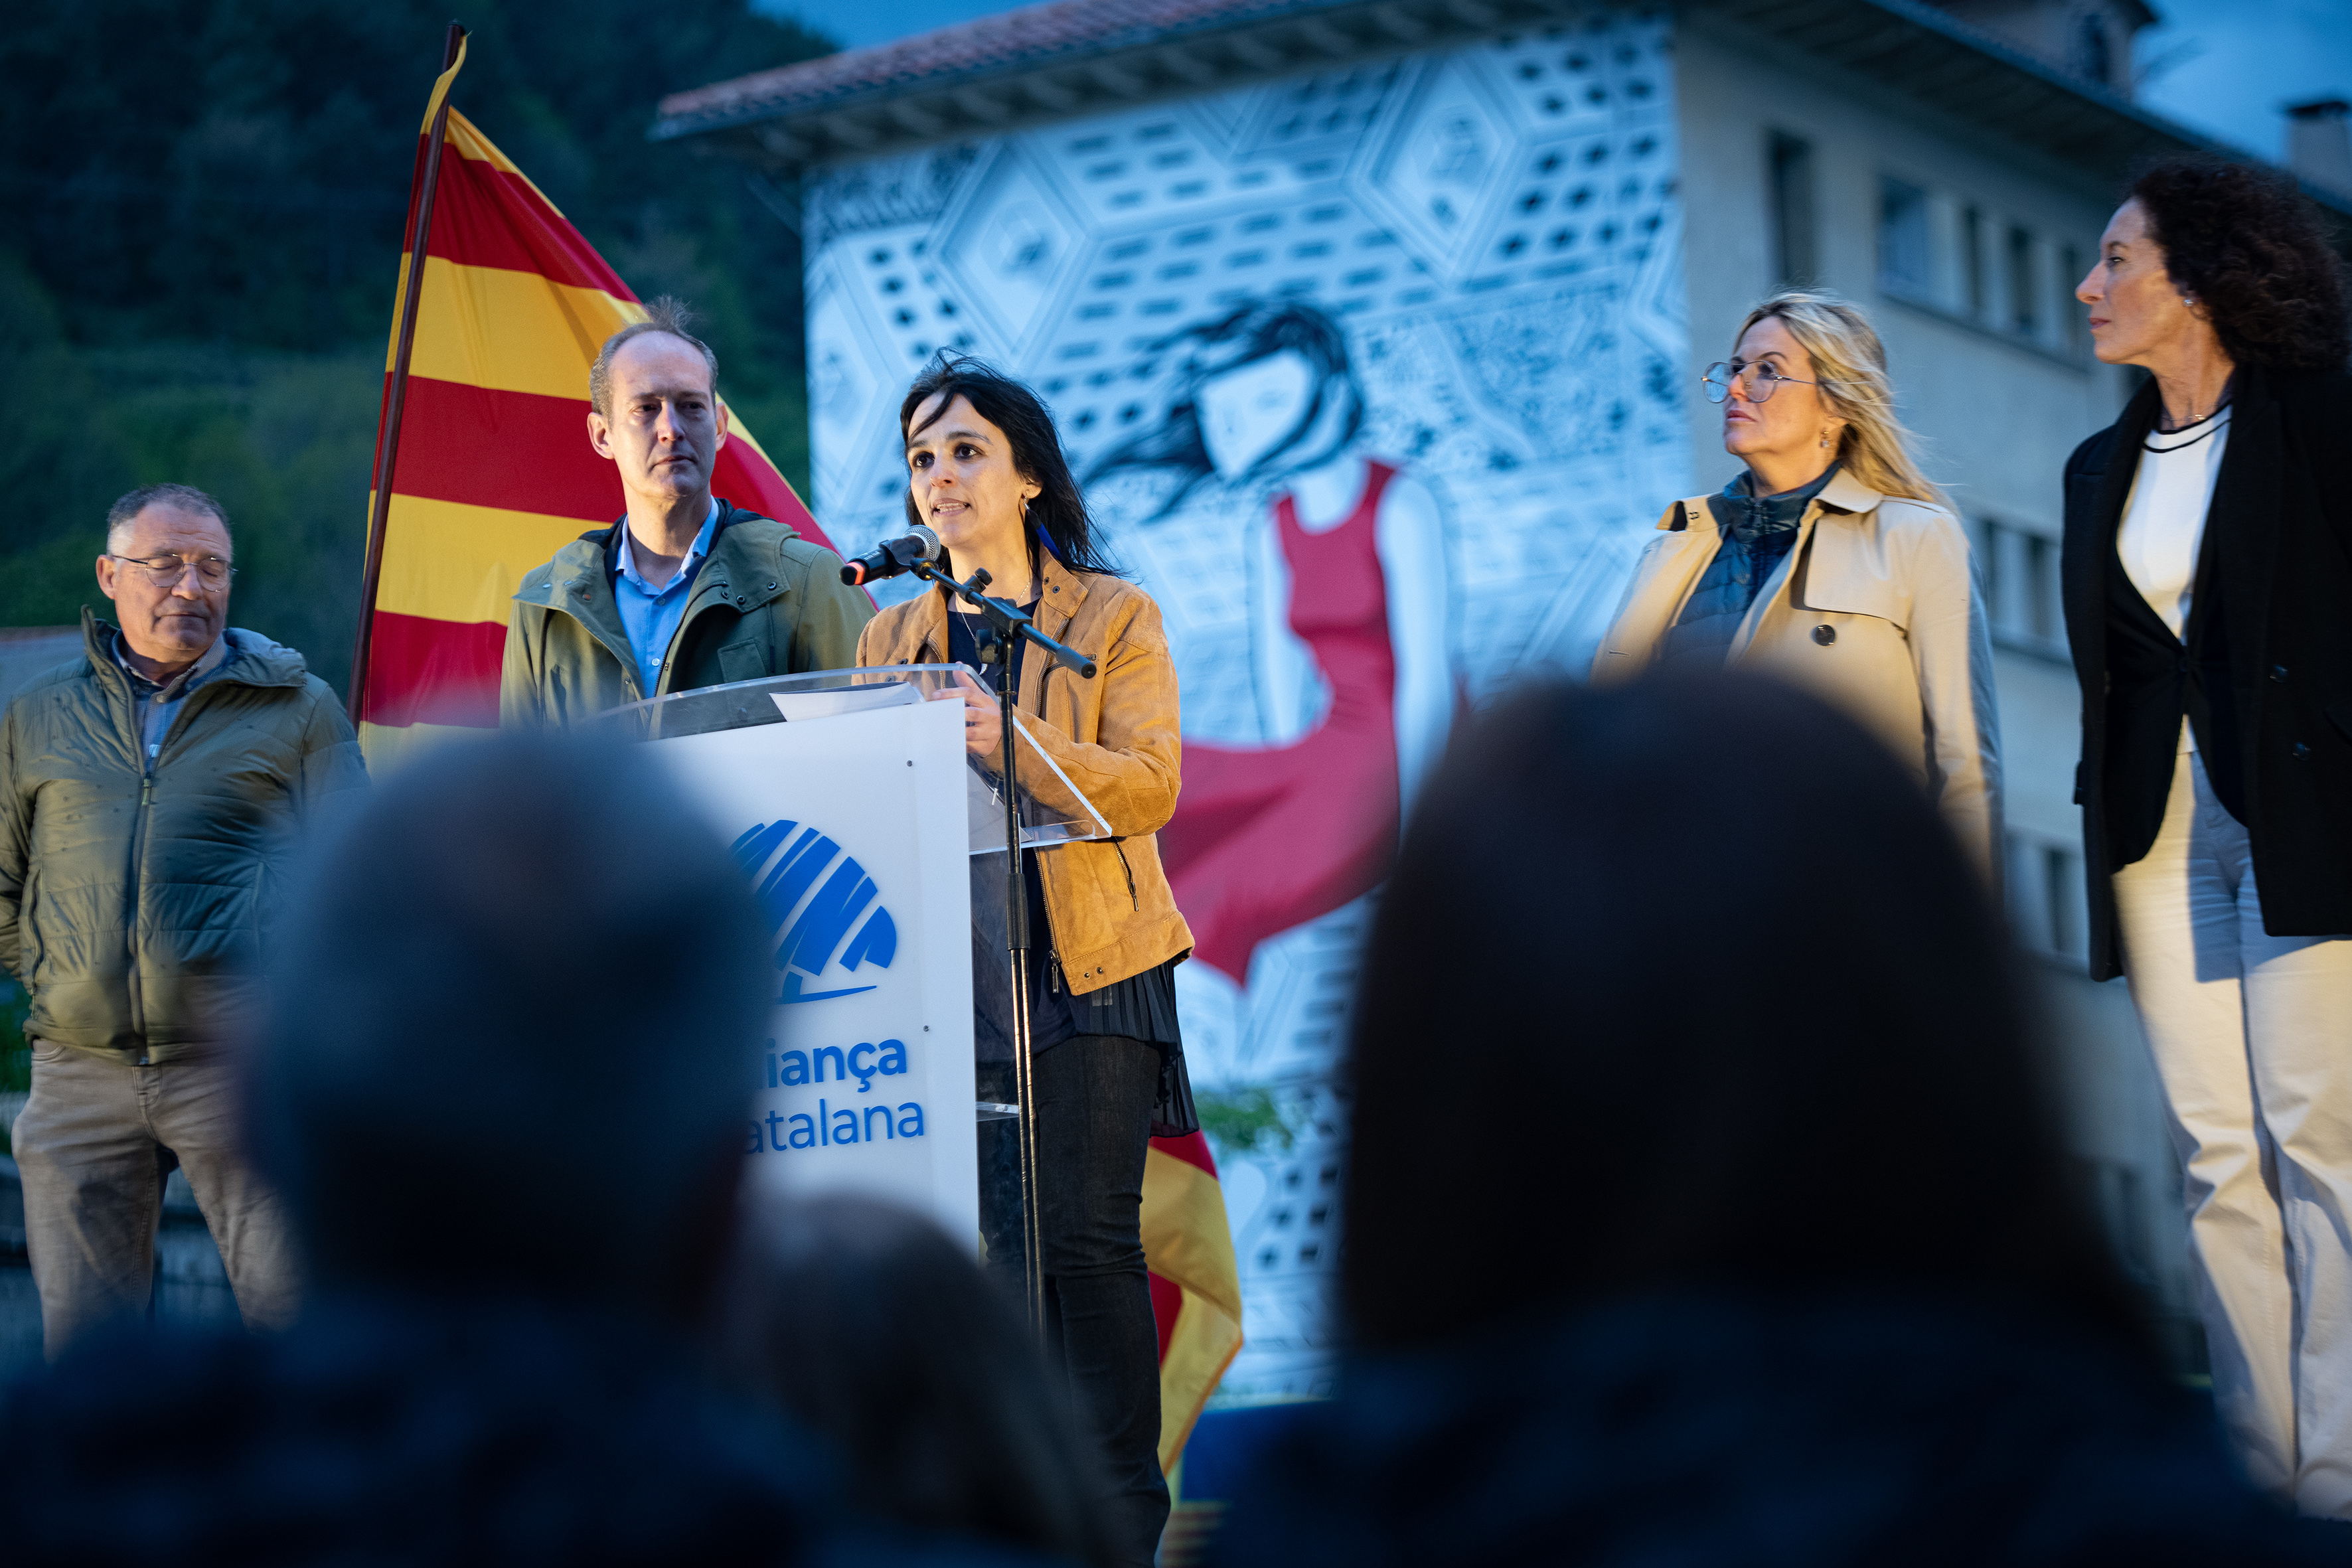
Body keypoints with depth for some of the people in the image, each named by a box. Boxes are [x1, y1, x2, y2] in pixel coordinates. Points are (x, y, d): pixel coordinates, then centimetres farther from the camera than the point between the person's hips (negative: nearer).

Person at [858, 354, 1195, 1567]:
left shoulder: (1113, 617, 5)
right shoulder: (893, 638, 15)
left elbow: (1150, 783, -8)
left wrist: (1015, 743, -22)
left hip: (1089, 970, -3)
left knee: (1088, 1236, -8)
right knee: (997, 1238, -1)